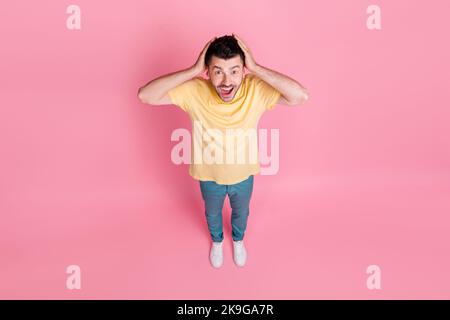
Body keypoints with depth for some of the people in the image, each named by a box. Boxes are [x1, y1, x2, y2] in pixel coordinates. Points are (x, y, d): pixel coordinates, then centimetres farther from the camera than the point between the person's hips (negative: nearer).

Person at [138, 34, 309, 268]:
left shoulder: (255, 90, -28)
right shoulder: (194, 92, -28)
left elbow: (301, 96, -39)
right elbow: (145, 96, -34)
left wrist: (256, 68, -40)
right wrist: (193, 70, -38)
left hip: (243, 175, 1)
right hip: (209, 176, 0)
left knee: (241, 213, 31)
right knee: (212, 214, 31)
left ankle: (238, 240, 66)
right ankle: (217, 241, 66)